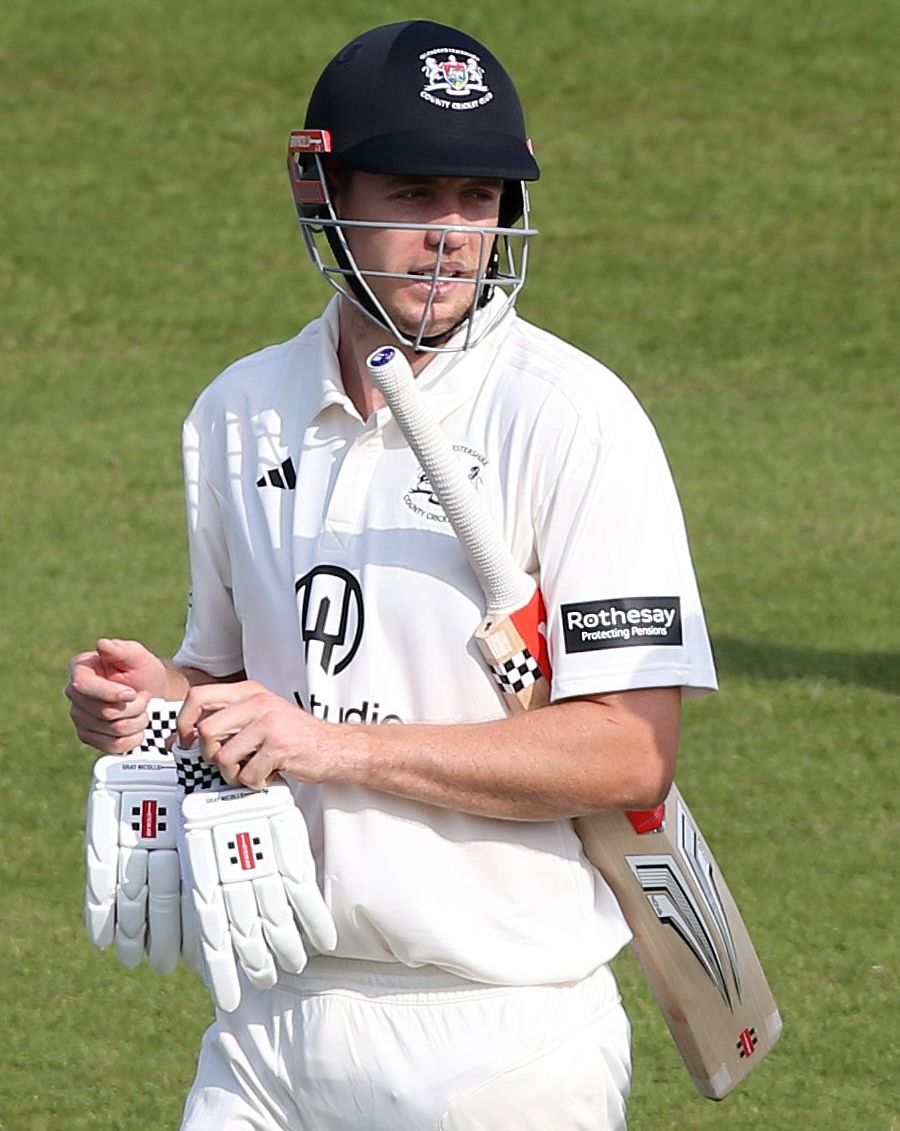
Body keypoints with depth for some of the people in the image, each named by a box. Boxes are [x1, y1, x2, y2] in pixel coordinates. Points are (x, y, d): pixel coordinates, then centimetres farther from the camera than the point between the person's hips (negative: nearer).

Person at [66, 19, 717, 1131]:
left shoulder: (572, 418, -11)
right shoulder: (239, 413, 9)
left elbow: (633, 753, -17)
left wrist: (338, 745, -20)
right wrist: (159, 697, -1)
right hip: (272, 1016, 5)